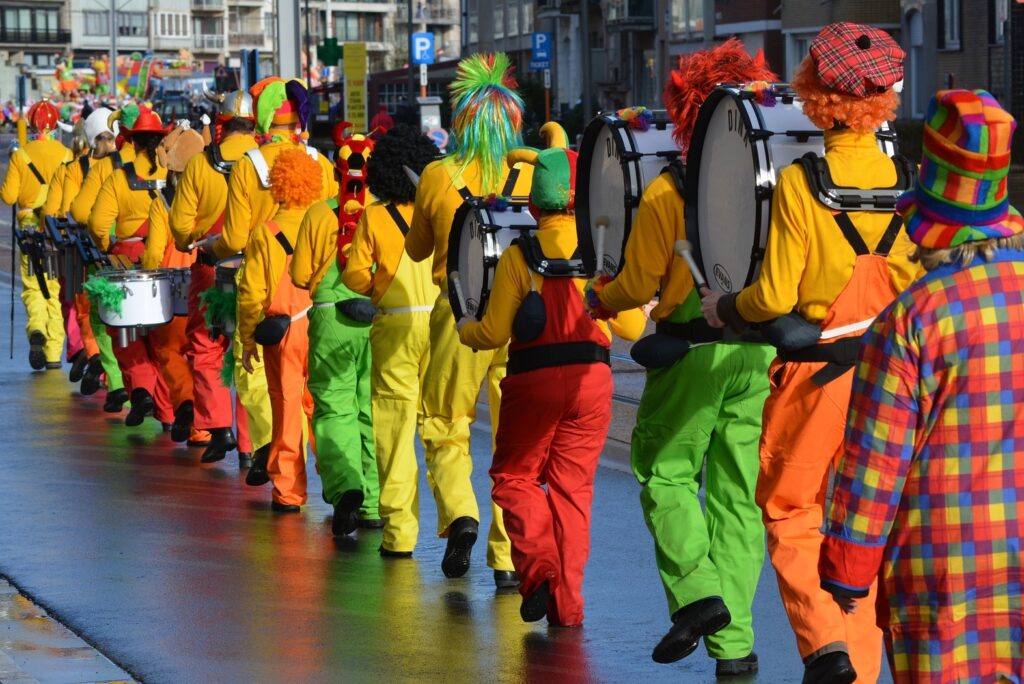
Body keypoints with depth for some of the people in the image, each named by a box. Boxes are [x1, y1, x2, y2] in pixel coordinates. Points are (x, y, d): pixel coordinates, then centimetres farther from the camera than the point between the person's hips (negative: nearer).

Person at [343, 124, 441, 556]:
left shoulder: (374, 217, -1)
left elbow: (355, 277, -4)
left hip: (394, 325, -1)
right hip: (440, 322, 1)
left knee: (395, 427, 2)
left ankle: (399, 532, 1)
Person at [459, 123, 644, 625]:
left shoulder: (518, 257, -6)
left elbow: (494, 333, -6)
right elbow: (632, 327, 3)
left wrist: (464, 328, 15)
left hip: (533, 379, -2)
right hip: (592, 378, 2)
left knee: (514, 475, 14)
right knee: (573, 487, 11)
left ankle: (538, 564, -8)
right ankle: (567, 600, 9)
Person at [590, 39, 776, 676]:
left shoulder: (667, 193, -9)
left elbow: (639, 285, -5)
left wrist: (597, 299, 15)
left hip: (691, 350, -4)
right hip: (759, 350, 4)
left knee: (667, 473, 12)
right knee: (738, 491, 8)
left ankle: (697, 591, -8)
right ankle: (733, 640, 7)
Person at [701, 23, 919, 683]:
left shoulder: (800, 183, -14)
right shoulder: (908, 180, -3)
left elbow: (775, 297, -13)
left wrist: (724, 309, 6)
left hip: (816, 371, -4)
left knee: (789, 510, 11)